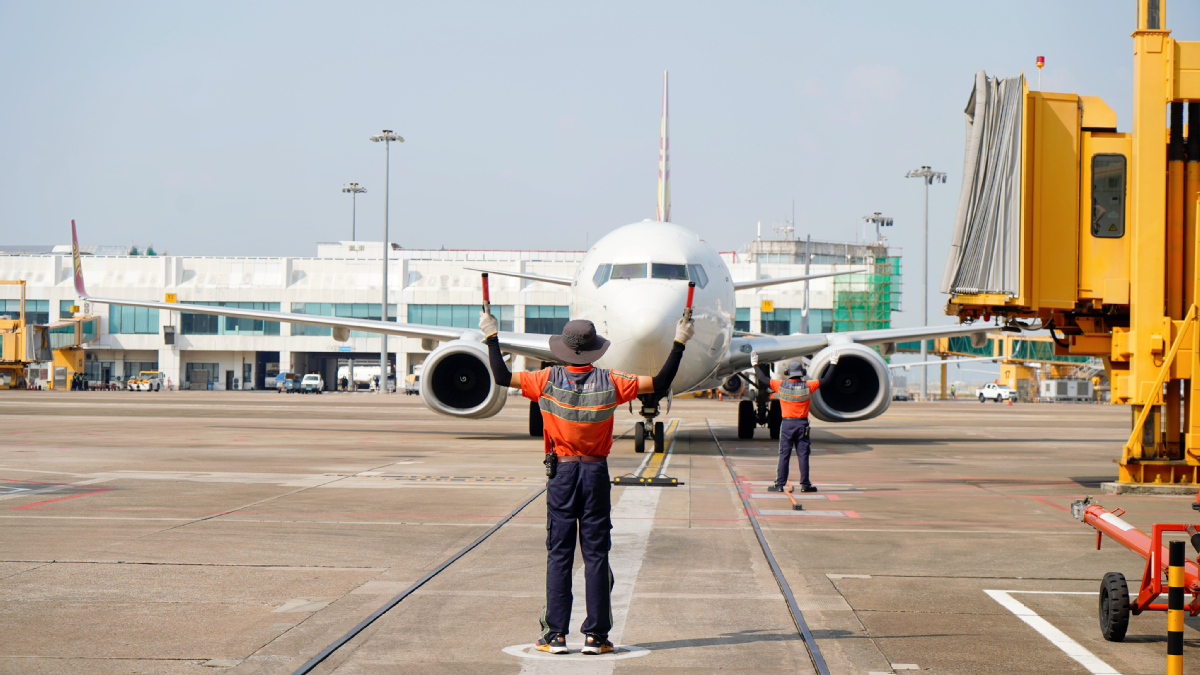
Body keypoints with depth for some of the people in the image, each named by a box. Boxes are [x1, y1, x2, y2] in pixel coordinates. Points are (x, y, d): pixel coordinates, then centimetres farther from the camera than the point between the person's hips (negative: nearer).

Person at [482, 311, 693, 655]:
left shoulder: (549, 380, -5)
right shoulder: (609, 383, -5)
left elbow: (503, 377, 3)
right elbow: (660, 384, -1)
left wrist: (491, 336, 15)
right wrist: (679, 343, 8)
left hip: (561, 472, 0)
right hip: (596, 472, 0)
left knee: (558, 554, 3)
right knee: (596, 554, 3)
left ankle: (556, 634, 1)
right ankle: (595, 635, 3)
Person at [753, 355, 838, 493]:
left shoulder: (781, 385, -4)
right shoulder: (807, 386, -5)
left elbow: (763, 378, 6)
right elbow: (826, 380, 2)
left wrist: (755, 364, 20)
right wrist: (833, 364, 11)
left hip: (787, 424, 0)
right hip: (802, 424, 0)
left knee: (784, 455, 3)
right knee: (803, 455, 4)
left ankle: (780, 484, 2)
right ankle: (805, 484, 6)